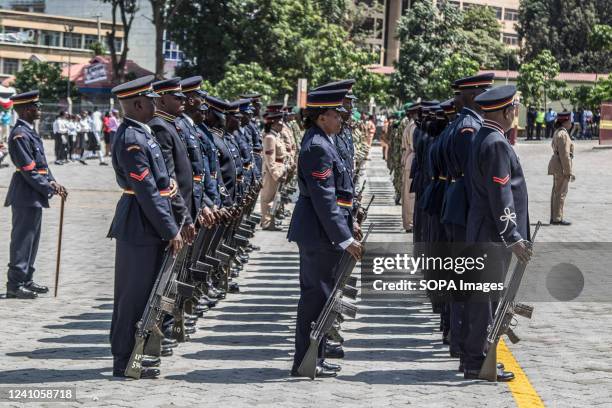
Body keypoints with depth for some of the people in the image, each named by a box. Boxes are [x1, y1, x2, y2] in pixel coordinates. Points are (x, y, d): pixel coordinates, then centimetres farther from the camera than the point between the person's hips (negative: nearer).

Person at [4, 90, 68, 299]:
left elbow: (41, 163, 18)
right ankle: (15, 284, -1)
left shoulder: (29, 132, 14)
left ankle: (26, 279, 24)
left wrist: (53, 182, 5)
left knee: (31, 238, 16)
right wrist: (50, 188, -17)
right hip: (26, 195, -10)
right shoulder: (20, 134, -17)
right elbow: (29, 170, -21)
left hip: (34, 195, 10)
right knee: (22, 239, -5)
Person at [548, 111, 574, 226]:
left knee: (556, 192, 14)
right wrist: (569, 171, -19)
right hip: (562, 166, -10)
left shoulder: (558, 132, 14)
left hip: (556, 166, 10)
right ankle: (557, 218, -3)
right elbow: (565, 155, -21)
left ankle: (554, 217, 19)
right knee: (561, 192, -6)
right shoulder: (563, 134, -17)